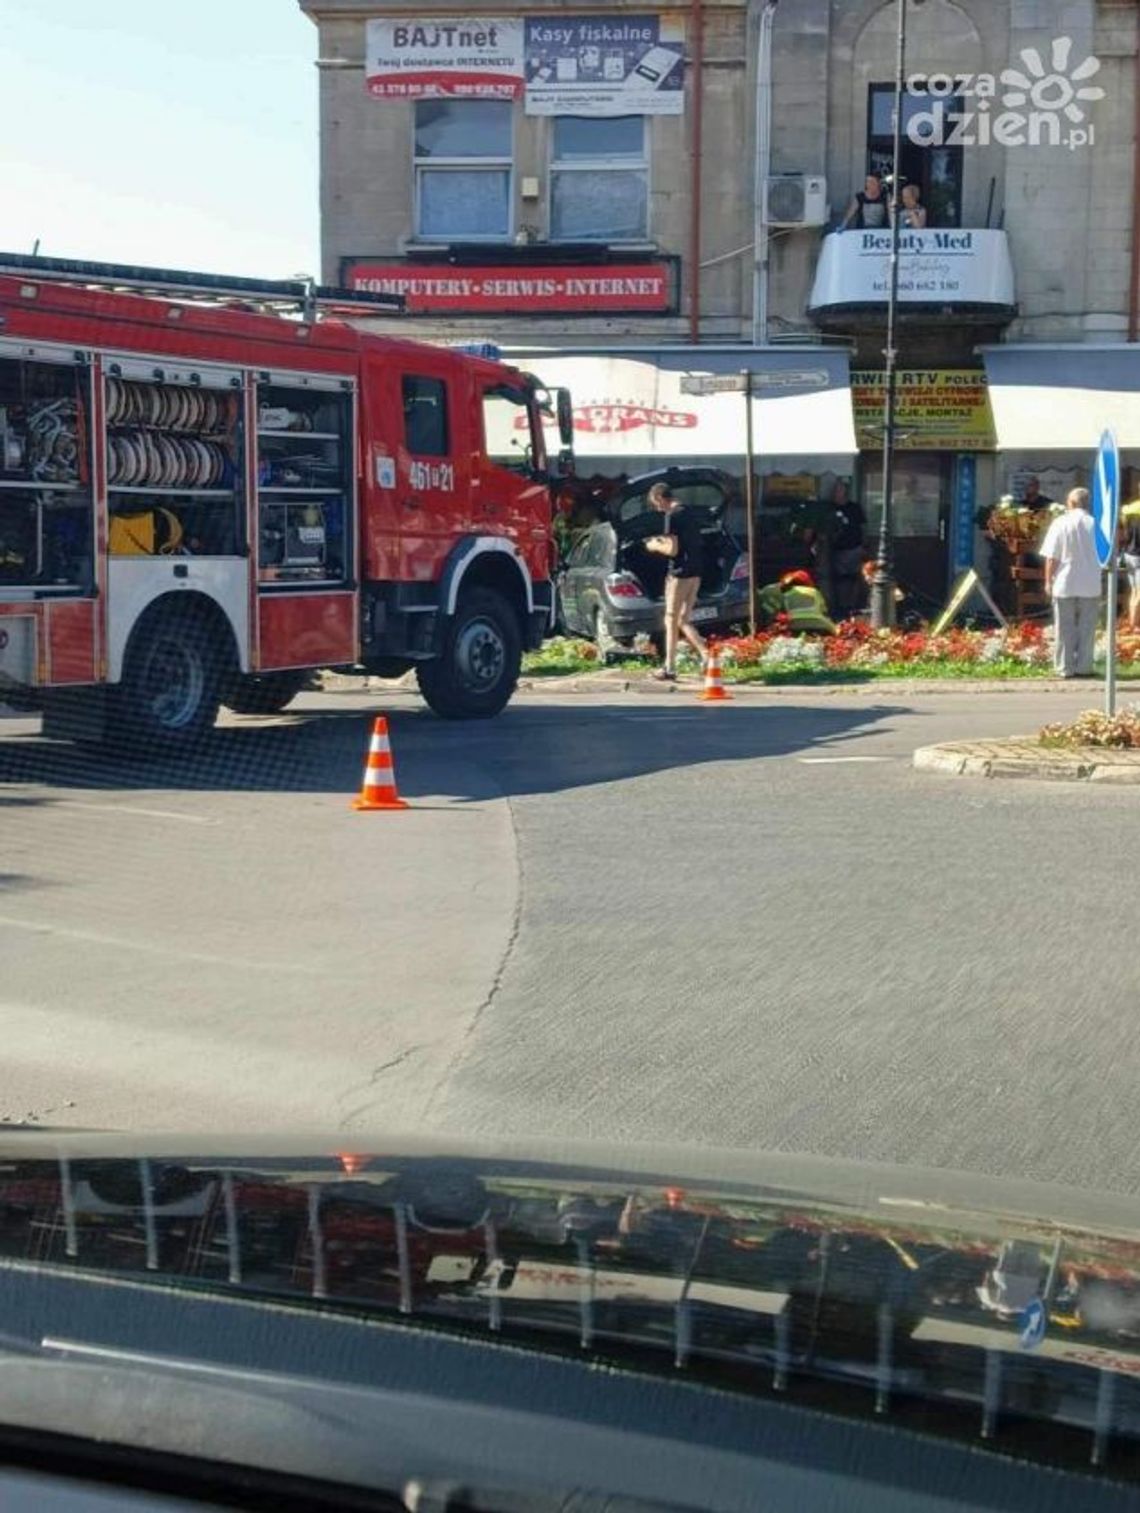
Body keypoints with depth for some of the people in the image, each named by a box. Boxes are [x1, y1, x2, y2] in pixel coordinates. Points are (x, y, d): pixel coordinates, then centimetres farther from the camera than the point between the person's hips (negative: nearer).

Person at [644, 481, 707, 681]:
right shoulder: (690, 514, 14)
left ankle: (669, 669, 6)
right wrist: (664, 541, 19)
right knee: (683, 621, 12)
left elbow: (673, 550, -18)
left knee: (671, 621, 1)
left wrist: (656, 546, 0)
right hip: (695, 573, 8)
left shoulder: (672, 516, -13)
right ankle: (707, 656, -1)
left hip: (679, 574, -8)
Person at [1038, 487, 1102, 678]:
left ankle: (1066, 667, 6)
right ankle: (1083, 667, 7)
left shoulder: (1060, 523, -6)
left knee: (1066, 629, 5)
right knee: (1087, 629, 7)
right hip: (1090, 585, 1)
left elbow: (1052, 557, -6)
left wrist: (1048, 581, 2)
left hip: (1065, 584, -1)